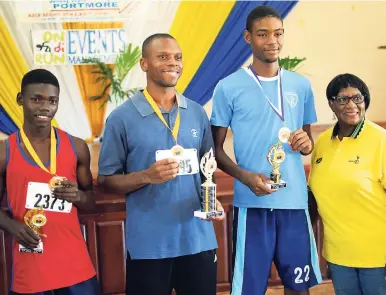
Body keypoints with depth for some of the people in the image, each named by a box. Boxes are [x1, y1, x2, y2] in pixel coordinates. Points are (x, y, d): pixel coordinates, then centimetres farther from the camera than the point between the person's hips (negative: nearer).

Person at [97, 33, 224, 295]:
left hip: (199, 239, 4)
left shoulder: (197, 113, 6)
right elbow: (106, 180, -4)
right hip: (148, 244, -3)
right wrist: (147, 176, -19)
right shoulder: (122, 118, -6)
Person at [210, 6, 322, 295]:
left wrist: (306, 143, -6)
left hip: (295, 201, 4)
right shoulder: (228, 87, -3)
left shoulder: (301, 85, 8)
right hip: (252, 203, -3)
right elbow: (216, 149, 0)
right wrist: (246, 176, -17)